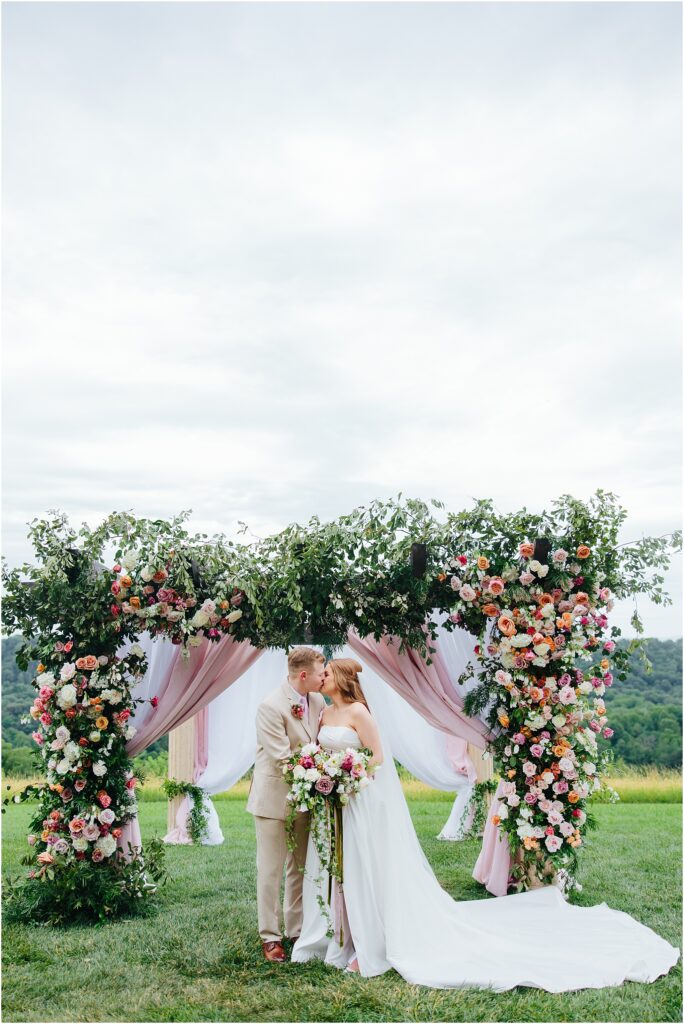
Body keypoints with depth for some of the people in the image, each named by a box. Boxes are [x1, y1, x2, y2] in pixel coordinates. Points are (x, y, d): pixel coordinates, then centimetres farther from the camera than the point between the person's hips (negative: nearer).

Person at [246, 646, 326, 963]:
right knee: (271, 871, 4)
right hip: (274, 797, -7)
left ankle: (297, 929, 30)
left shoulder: (318, 701, 0)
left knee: (301, 868, 16)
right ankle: (270, 937, 18)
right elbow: (283, 759, -23)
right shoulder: (271, 707, -22)